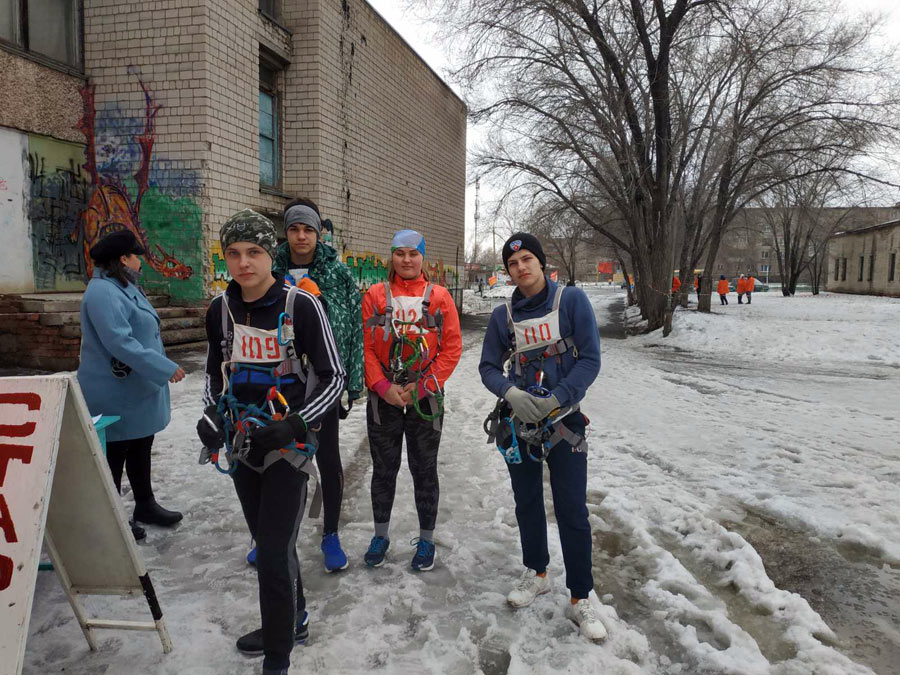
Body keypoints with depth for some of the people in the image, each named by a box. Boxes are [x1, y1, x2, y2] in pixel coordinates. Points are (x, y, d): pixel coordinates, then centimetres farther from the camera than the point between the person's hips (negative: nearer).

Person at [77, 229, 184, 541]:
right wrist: (164, 368, -25)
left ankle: (145, 506, 33)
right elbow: (120, 343, -28)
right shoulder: (103, 292, -20)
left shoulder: (125, 288, 13)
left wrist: (161, 367, 23)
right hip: (117, 395, -10)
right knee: (115, 454, 3)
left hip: (138, 390, 10)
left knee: (141, 448, 19)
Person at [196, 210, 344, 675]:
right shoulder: (220, 309, 1)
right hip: (241, 445, 6)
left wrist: (292, 425, -23)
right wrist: (210, 415, -1)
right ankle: (292, 622, 42)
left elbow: (333, 378, -11)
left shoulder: (301, 305, -15)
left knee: (275, 554, -4)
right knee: (266, 543, 19)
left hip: (288, 445, -5)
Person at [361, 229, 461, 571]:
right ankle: (381, 535, 32)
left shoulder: (440, 296, 0)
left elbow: (452, 347, -4)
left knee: (424, 470, 9)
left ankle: (426, 540, 26)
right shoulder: (376, 295, 1)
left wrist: (420, 387, -10)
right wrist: (383, 387, -13)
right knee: (383, 469, 13)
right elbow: (365, 346, -2)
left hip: (425, 399, -1)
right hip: (383, 398, 1)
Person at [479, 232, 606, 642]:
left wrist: (556, 400, -20)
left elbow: (590, 359, -10)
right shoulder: (504, 315, 1)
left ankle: (580, 599, 15)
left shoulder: (572, 300, -8)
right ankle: (537, 574, 37)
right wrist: (510, 393, -15)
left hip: (565, 421, -3)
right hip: (520, 422, 3)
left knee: (572, 511, -1)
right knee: (527, 503, 16)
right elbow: (489, 366, 5)